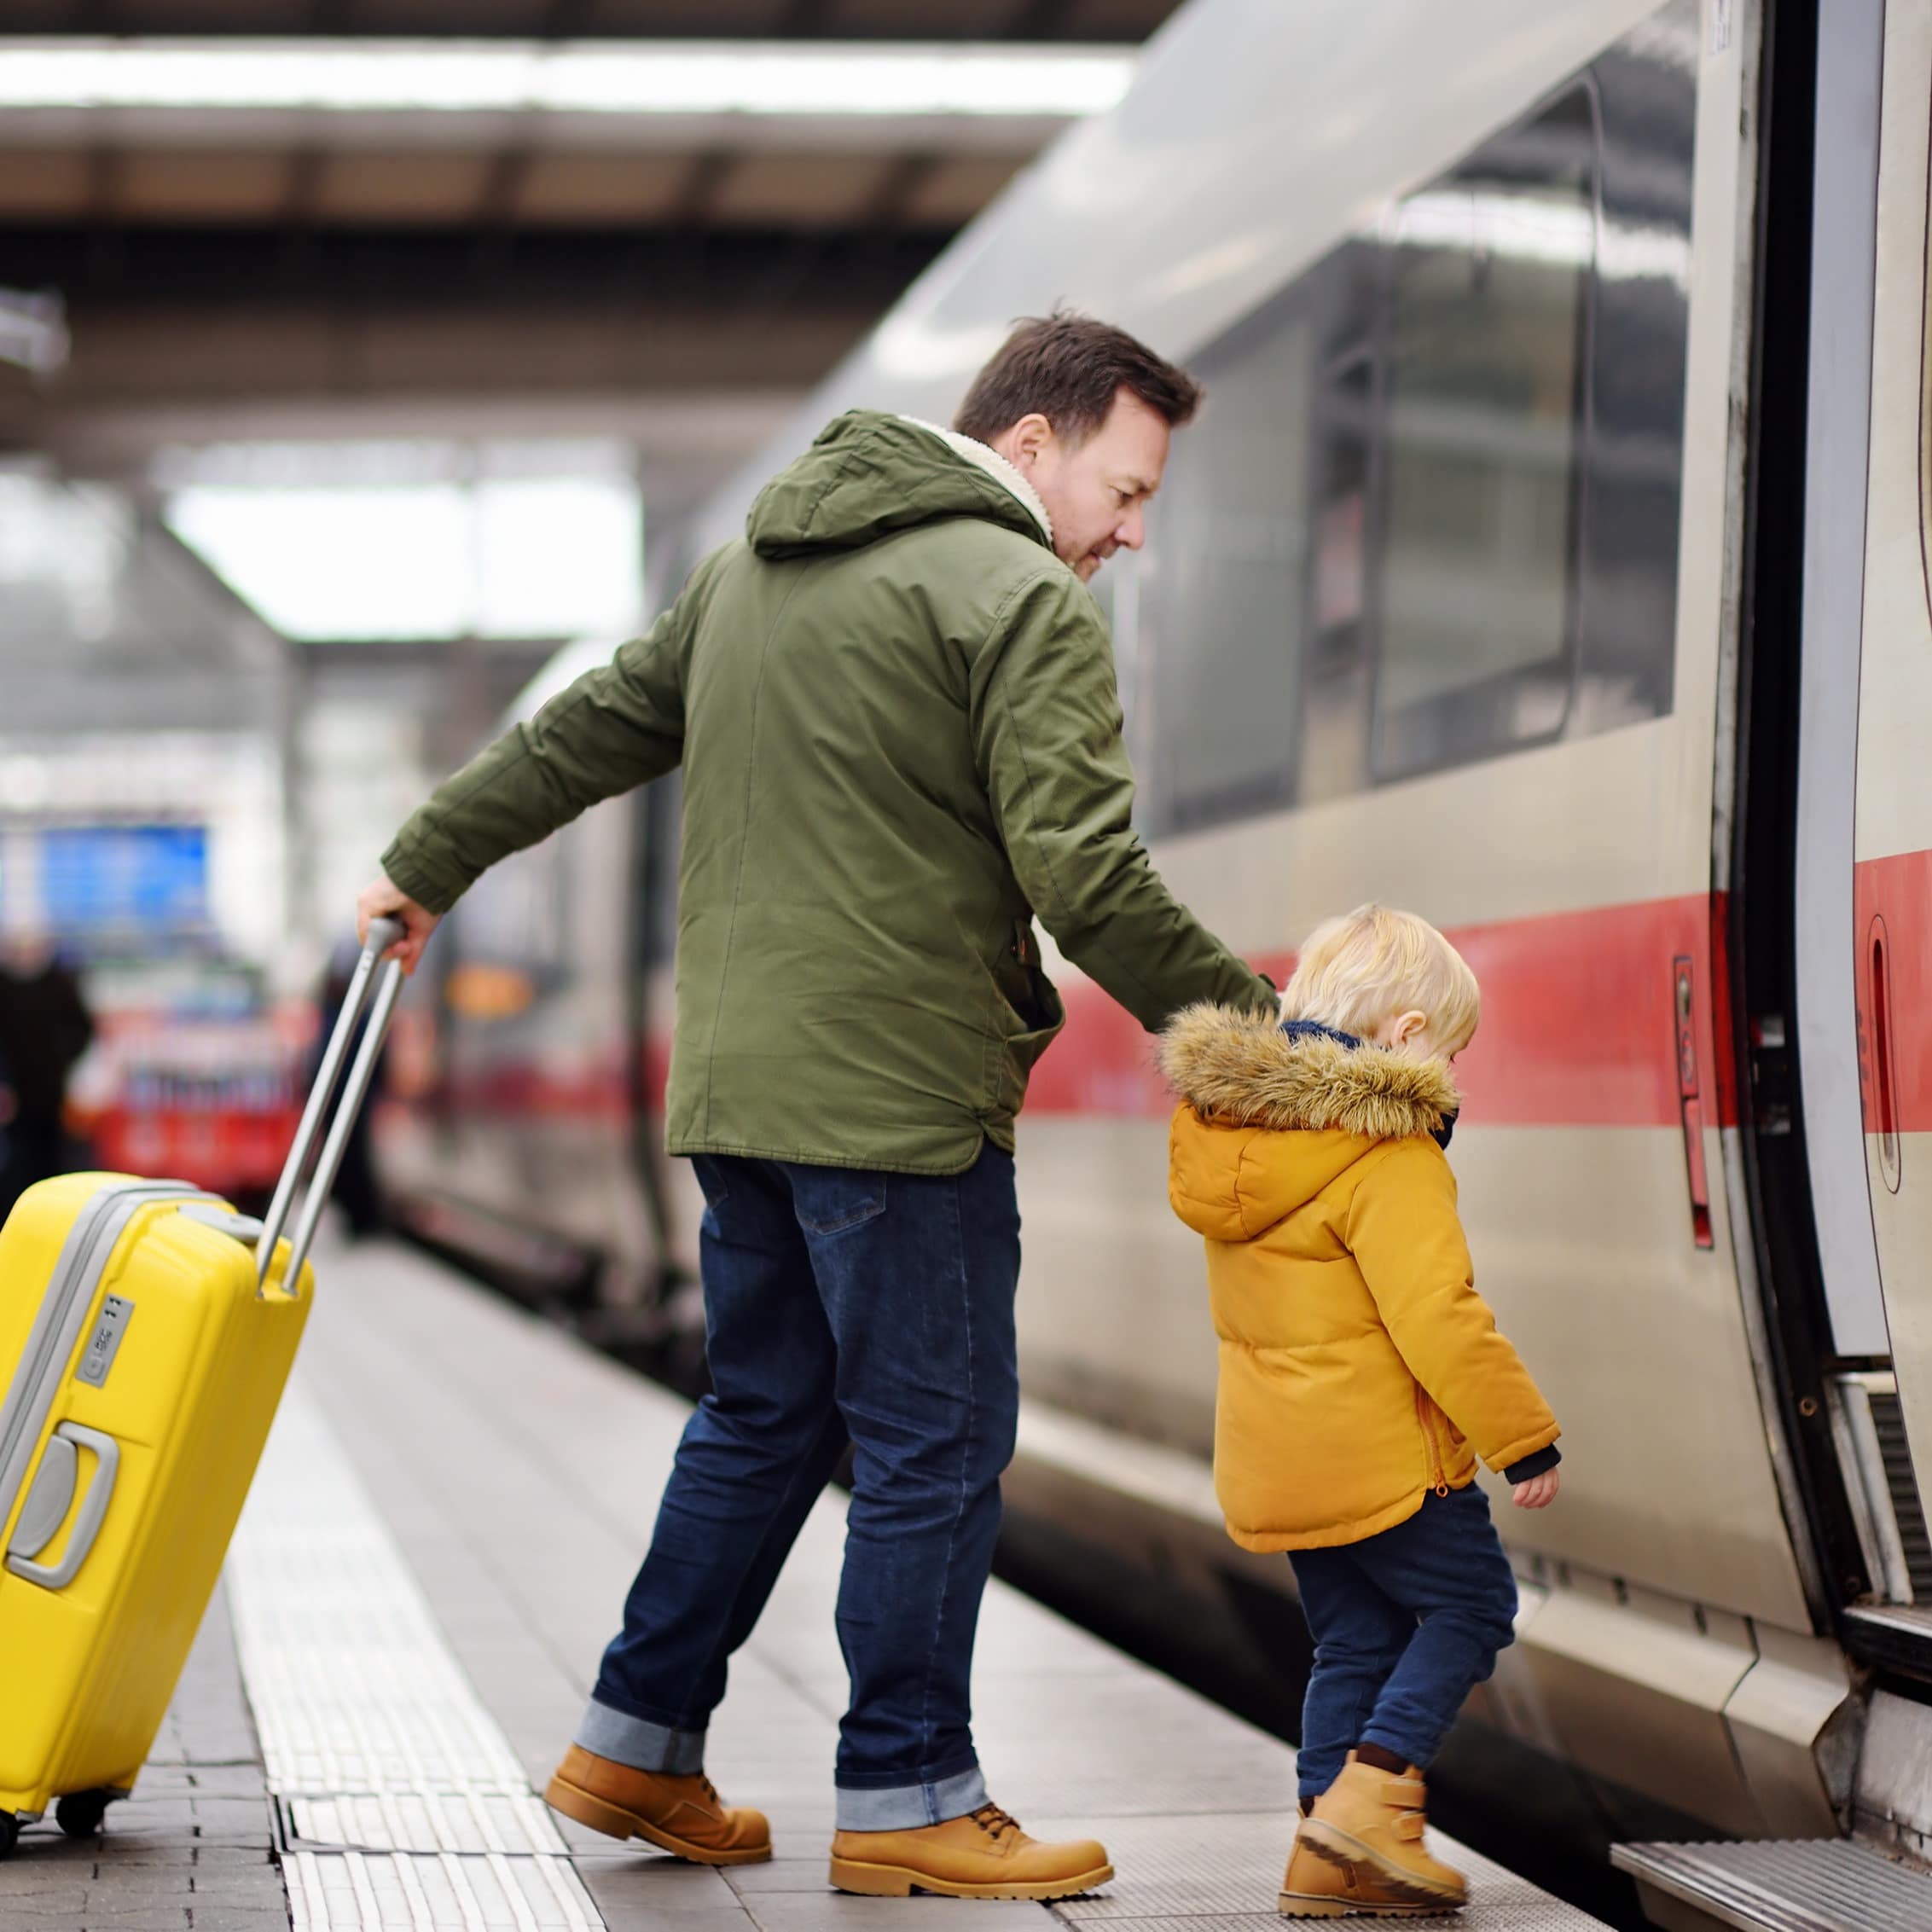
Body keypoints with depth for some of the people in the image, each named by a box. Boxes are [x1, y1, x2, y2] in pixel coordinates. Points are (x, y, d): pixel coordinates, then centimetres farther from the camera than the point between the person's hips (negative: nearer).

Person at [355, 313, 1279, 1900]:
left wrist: (429, 863, 35)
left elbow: (594, 728, 24)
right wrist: (1257, 1028, -9)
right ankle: (908, 1800, 6)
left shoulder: (758, 562, 16)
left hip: (735, 1084, 8)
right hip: (904, 1099, -8)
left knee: (764, 1417, 18)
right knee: (935, 1444, 1)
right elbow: (1086, 879, -17)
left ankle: (639, 1746, 23)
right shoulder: (1022, 600, -10)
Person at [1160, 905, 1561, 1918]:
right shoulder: (1391, 1156, -18)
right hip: (1382, 1453, -8)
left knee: (1355, 1641, 14)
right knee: (1470, 1605, 6)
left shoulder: (1229, 1132, 10)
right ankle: (1371, 1793, -7)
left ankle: (1331, 1856, 12)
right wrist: (1523, 1438, -16)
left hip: (1274, 1455, 8)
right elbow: (1436, 1317, -23)